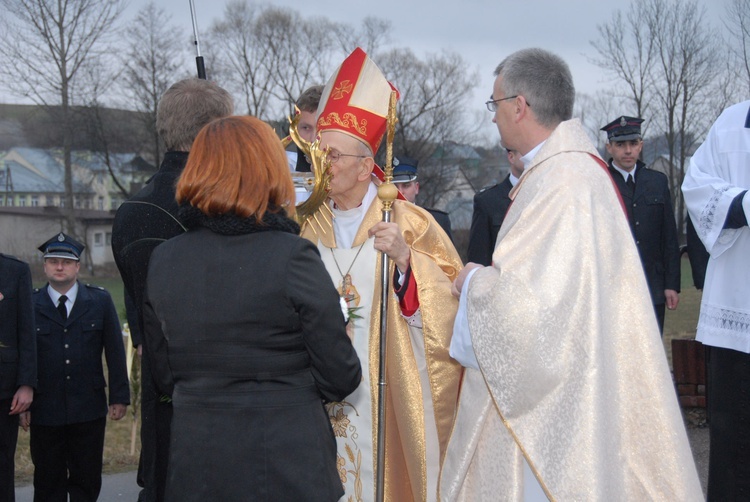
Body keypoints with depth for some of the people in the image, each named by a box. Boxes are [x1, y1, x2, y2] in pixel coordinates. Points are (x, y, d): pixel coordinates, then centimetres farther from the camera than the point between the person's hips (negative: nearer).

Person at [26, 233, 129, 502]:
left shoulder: (100, 301, 5)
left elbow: (115, 351, 5)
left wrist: (119, 397, 1)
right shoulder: (30, 304, 2)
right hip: (45, 411, -1)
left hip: (89, 410, 1)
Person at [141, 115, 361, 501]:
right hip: (288, 468, -4)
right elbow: (340, 379, -9)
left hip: (193, 469, 5)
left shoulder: (162, 261, 0)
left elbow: (165, 376, 9)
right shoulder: (292, 256, -14)